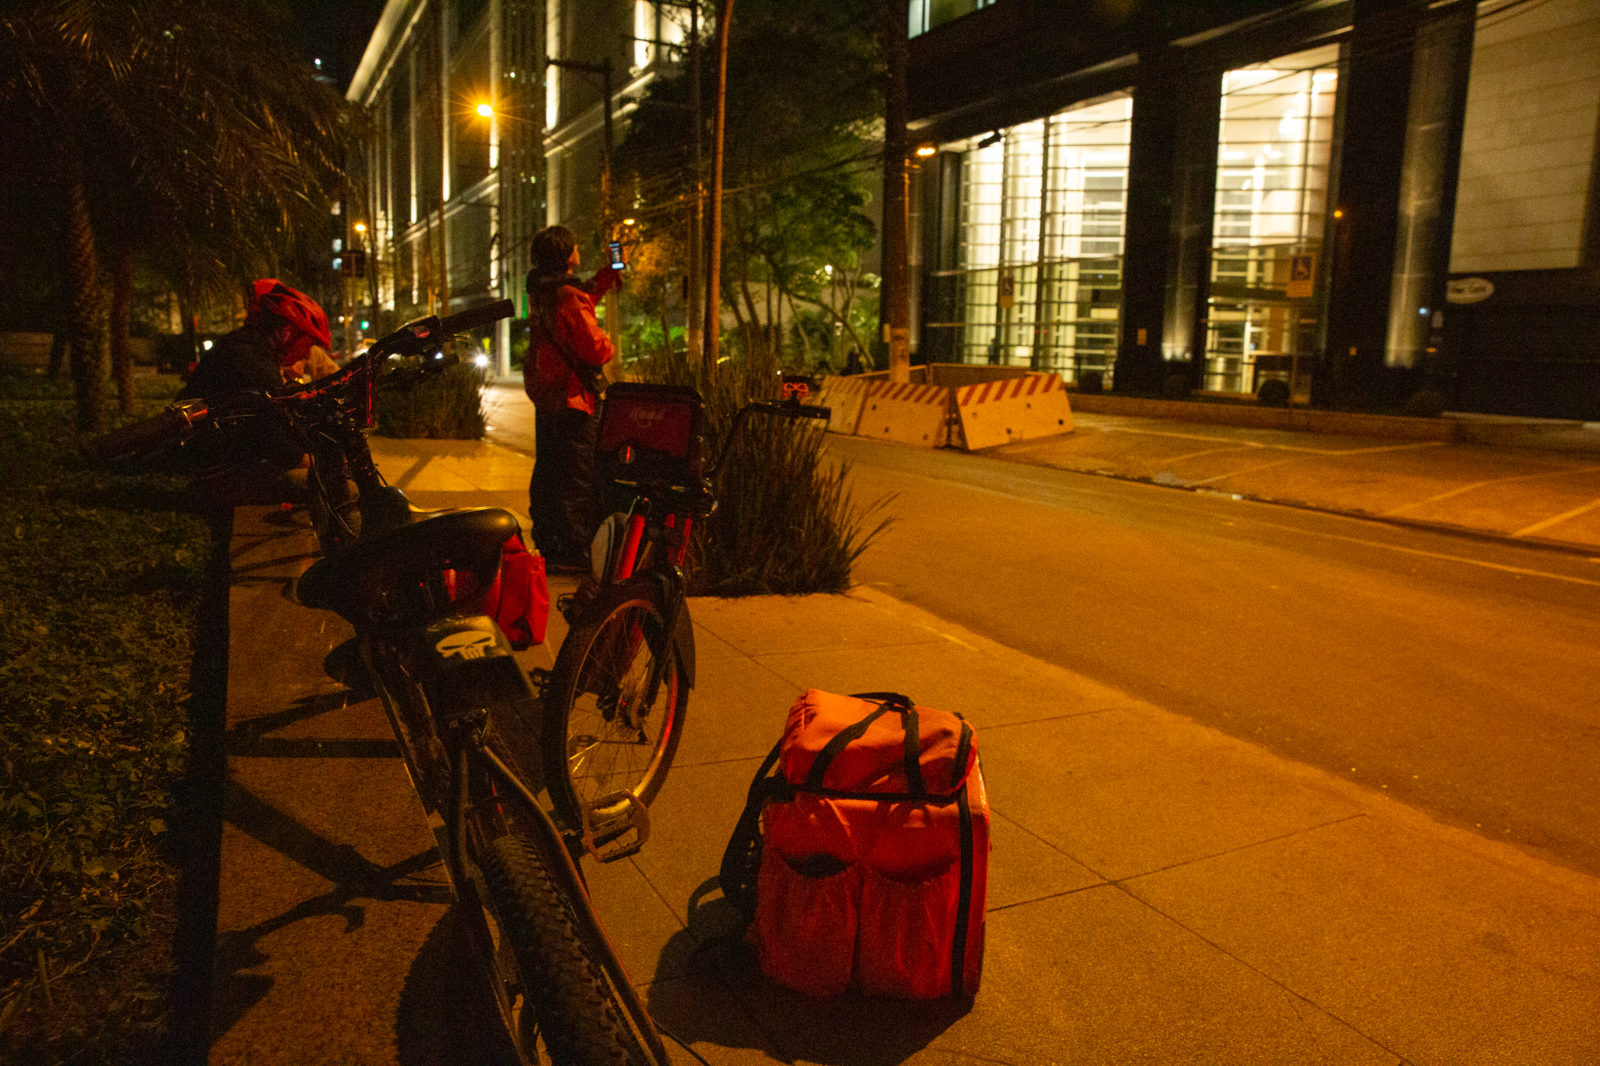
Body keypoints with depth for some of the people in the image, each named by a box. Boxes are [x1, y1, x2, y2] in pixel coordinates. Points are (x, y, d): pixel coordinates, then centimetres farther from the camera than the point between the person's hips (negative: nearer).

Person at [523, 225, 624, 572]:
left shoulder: (540, 290, 7)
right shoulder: (568, 296, -21)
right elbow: (597, 350, -22)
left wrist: (609, 274, 24)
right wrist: (606, 341, -1)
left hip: (543, 393, 10)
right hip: (572, 398, -10)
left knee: (547, 471, 17)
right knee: (577, 477, -4)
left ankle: (545, 542, 27)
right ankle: (571, 552, -1)